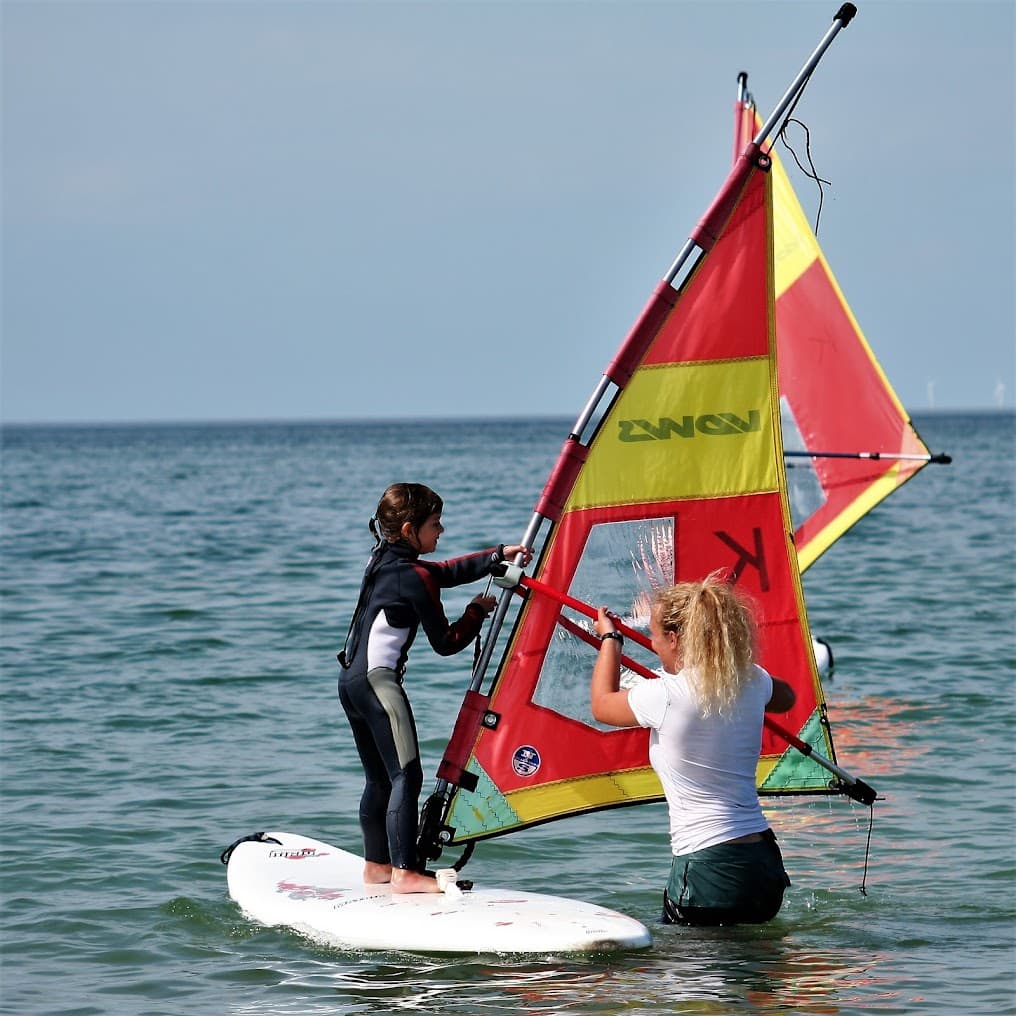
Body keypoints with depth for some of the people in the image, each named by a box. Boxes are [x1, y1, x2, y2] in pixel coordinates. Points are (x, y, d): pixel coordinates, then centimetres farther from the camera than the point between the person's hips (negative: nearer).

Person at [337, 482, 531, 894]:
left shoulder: (382, 561, 14)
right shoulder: (415, 577, -12)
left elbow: (447, 571, 21)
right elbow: (446, 642, -5)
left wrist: (499, 555, 17)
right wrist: (478, 610, 9)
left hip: (349, 679, 10)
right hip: (379, 681, -10)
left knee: (379, 778, 16)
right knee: (406, 775, -11)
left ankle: (376, 864, 22)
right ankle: (404, 872, -15)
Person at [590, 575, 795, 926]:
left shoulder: (665, 696, -14)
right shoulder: (752, 681, 4)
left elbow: (602, 705, 9)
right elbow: (785, 697, 32)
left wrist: (609, 639, 24)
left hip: (706, 871, -7)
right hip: (765, 864, 7)